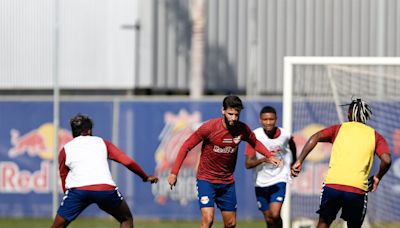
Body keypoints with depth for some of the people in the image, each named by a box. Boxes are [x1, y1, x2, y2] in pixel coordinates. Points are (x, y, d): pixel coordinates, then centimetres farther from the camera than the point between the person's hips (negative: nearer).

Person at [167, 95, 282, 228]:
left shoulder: (242, 129, -6)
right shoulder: (209, 127, -18)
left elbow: (255, 142, 16)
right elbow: (186, 146, -10)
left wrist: (269, 156, 0)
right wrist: (174, 172, -12)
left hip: (227, 182, 5)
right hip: (206, 180, -5)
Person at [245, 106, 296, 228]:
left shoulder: (285, 135, -10)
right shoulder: (255, 136, -14)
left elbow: (292, 145, 16)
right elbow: (248, 164, -17)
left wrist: (294, 163, 27)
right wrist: (264, 159, -34)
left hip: (279, 180, -1)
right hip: (261, 182, 1)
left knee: (275, 215, -20)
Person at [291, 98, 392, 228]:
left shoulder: (339, 129, 14)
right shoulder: (375, 135, 12)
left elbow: (316, 137, -3)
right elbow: (386, 160, -3)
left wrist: (299, 161, -4)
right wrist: (377, 178, 14)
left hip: (332, 184, 0)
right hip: (358, 188, 0)